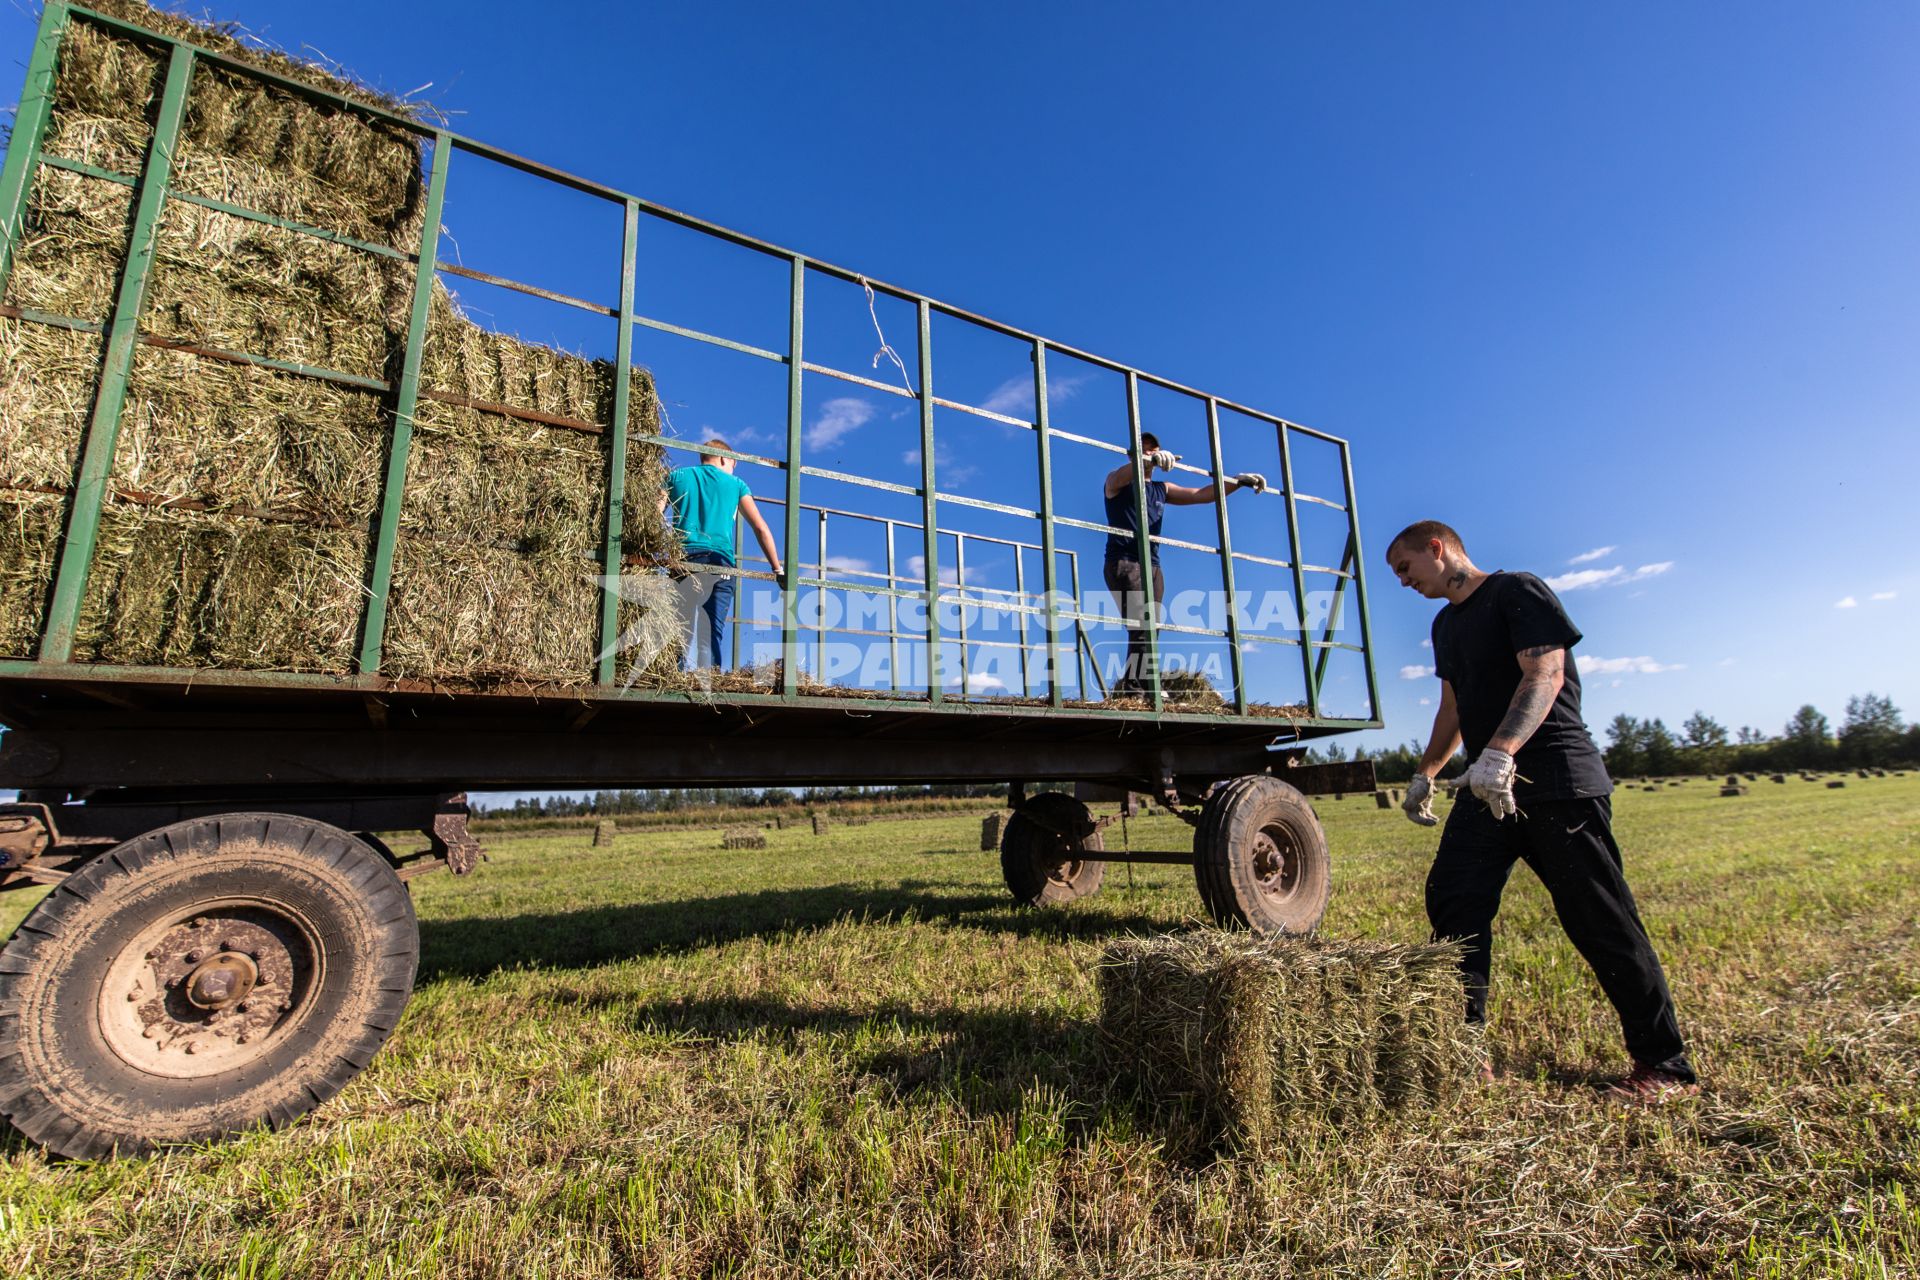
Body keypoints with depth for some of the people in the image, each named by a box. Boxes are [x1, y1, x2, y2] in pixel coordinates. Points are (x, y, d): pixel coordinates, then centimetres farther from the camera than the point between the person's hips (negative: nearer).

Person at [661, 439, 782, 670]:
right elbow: (761, 528, 11)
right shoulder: (736, 484, 18)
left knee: (683, 630, 1)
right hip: (721, 562, 0)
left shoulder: (676, 476, 20)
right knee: (714, 631, -3)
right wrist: (777, 569, 11)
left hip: (684, 558, 1)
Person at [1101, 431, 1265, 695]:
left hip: (1152, 566, 6)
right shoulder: (1117, 482, 6)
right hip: (1123, 562, -6)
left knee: (1149, 632, -2)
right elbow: (1118, 477, -19)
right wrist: (1148, 459, -39)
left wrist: (1238, 481, 6)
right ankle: (1138, 689, -26)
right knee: (1141, 627, -22)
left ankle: (1127, 688, 1)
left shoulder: (1162, 490, 23)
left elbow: (1203, 494, 19)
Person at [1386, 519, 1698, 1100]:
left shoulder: (1517, 592, -7)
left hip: (1557, 780, -8)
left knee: (1602, 923, -1)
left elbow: (1545, 675, -21)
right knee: (1452, 902, -2)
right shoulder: (1446, 623, 18)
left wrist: (1500, 751, -33)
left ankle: (1665, 1064, 15)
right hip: (1488, 786, 8)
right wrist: (1425, 773, 25)